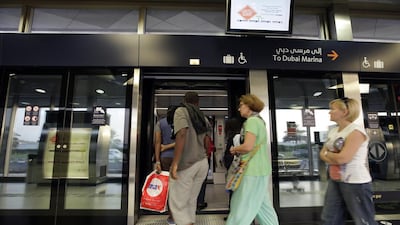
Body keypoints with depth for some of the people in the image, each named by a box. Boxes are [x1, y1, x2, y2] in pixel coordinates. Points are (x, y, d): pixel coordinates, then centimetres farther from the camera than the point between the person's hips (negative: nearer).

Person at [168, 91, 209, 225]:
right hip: (202, 163, 7)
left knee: (177, 204, 2)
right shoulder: (201, 117, 15)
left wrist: (175, 163, -22)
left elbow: (182, 134, -21)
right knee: (191, 201, 18)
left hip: (186, 163, -7)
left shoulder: (181, 111, -4)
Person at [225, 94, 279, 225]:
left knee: (242, 208, -2)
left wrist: (234, 149, -6)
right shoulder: (258, 120, 16)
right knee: (262, 205, 18)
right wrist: (238, 151, 6)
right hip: (261, 170, 10)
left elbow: (248, 146, -25)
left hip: (254, 171, -10)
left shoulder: (251, 121, -14)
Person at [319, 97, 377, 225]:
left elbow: (342, 158, -24)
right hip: (335, 181, 8)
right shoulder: (333, 131, 9)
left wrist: (327, 153, -5)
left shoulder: (356, 131, -16)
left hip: (356, 182, -8)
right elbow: (322, 154, 7)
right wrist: (333, 157, -13)